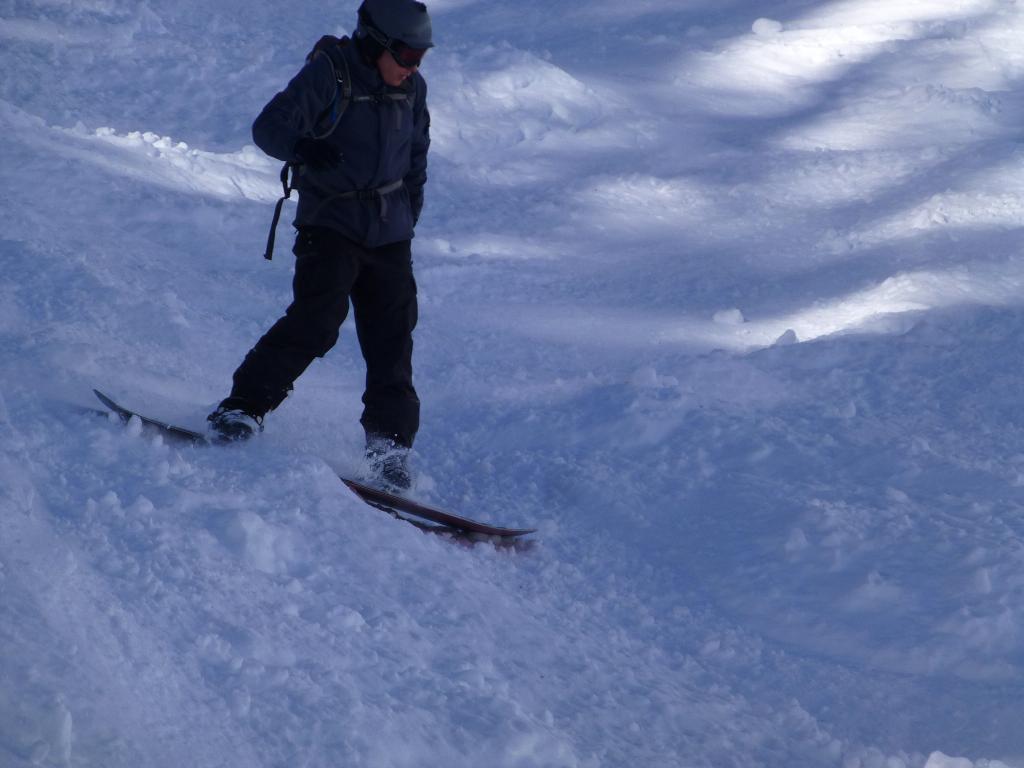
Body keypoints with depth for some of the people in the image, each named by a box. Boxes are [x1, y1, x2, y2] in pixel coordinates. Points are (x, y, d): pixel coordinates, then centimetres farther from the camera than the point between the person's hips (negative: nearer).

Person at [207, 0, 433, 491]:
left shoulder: (413, 90, 6)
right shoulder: (330, 74, -11)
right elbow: (268, 126, -16)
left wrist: (407, 221, 18)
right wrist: (302, 148, -36)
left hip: (390, 236, 5)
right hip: (331, 224, -5)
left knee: (392, 343, 0)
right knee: (316, 321, -21)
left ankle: (389, 449, 7)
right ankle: (243, 406, -10)